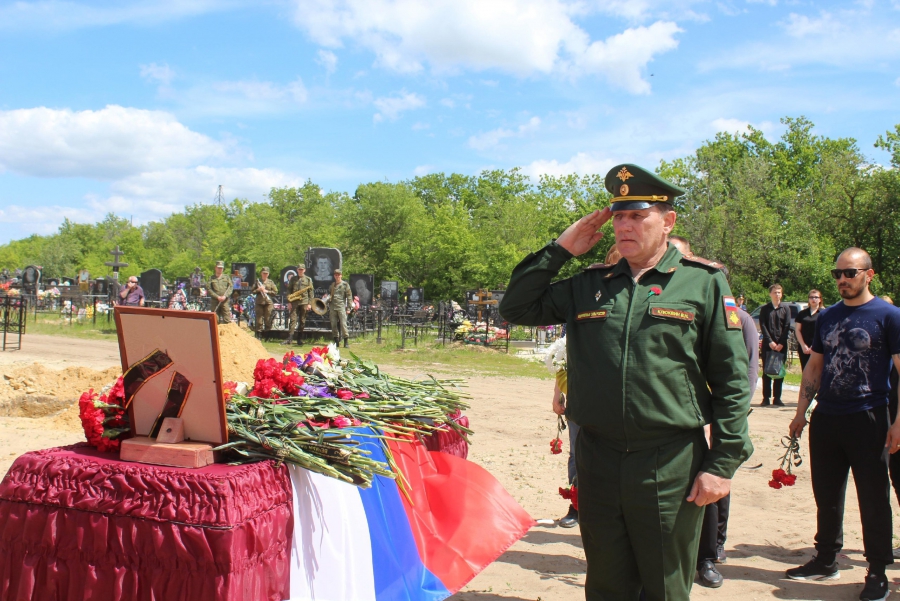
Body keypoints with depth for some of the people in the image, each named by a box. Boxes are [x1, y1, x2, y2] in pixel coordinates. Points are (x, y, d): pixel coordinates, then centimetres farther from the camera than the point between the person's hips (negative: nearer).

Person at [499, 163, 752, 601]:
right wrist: (561, 249, 4)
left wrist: (723, 463, -9)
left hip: (670, 468, -3)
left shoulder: (703, 283, -3)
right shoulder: (589, 285, 9)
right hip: (598, 463, 4)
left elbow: (732, 380, -4)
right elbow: (516, 308, 12)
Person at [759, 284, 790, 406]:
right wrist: (770, 341, -11)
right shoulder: (764, 309, 6)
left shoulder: (786, 309, 7)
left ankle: (777, 398, 6)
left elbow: (787, 327, 1)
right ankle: (766, 398, 1)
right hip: (767, 343, -1)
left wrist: (781, 343, -8)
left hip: (781, 344, 1)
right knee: (766, 371, -1)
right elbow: (762, 325, -1)